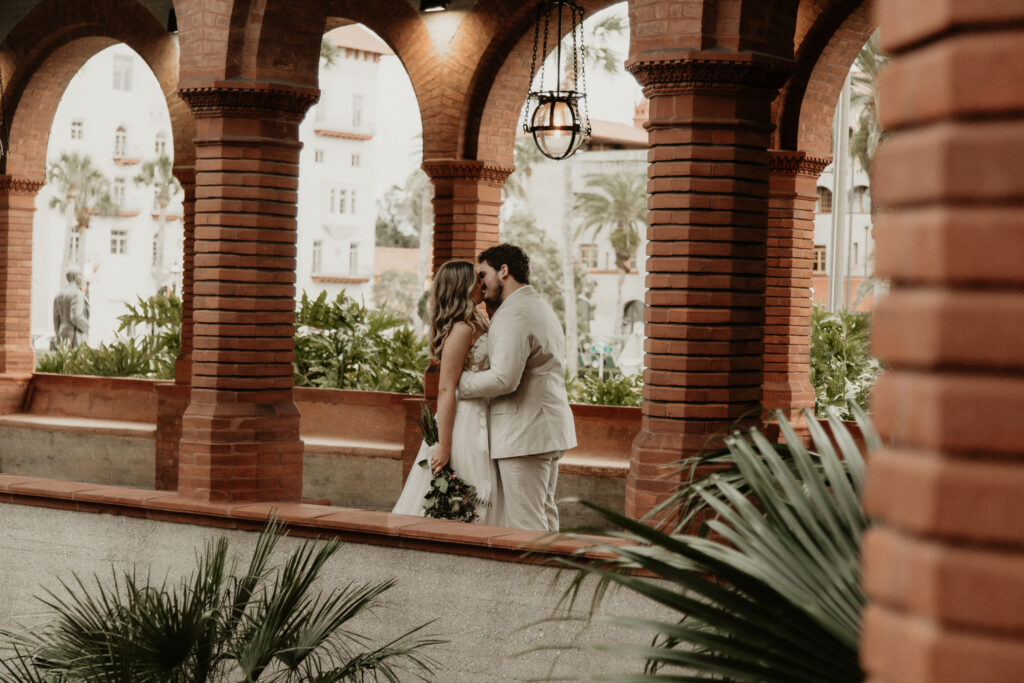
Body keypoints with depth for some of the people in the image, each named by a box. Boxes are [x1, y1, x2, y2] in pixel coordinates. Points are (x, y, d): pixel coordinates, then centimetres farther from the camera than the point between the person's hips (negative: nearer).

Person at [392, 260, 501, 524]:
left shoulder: (475, 325, 14)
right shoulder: (461, 329, -15)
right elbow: (446, 389, -19)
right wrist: (444, 446, -21)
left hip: (479, 423, 10)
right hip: (465, 426, -9)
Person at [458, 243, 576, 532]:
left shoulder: (513, 315, -15)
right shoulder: (542, 308, 19)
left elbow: (504, 378, -25)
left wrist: (460, 382, -11)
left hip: (524, 435, -11)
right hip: (551, 430, 11)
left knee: (525, 526, -9)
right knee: (545, 516, 14)